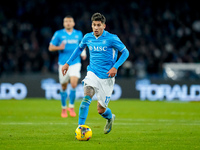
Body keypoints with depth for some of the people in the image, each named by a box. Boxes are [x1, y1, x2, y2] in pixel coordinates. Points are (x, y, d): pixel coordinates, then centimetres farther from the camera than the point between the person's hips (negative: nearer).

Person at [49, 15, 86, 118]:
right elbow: (50, 48, 1)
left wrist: (83, 53, 3)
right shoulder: (58, 34, 0)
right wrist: (59, 47, -18)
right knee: (64, 87, 6)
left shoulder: (78, 34, 7)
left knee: (74, 84, -17)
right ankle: (64, 108, 24)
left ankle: (71, 106, -1)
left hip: (75, 63, 0)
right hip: (63, 63, 0)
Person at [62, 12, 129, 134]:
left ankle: (110, 117, 41)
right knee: (87, 97, -26)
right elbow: (79, 48, 23)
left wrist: (115, 67, -17)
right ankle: (80, 127, -24)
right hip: (93, 73, 2)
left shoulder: (111, 38, -11)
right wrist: (68, 63, 19)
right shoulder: (88, 37, 2)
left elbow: (125, 52, -5)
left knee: (101, 110, 4)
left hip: (106, 77, -2)